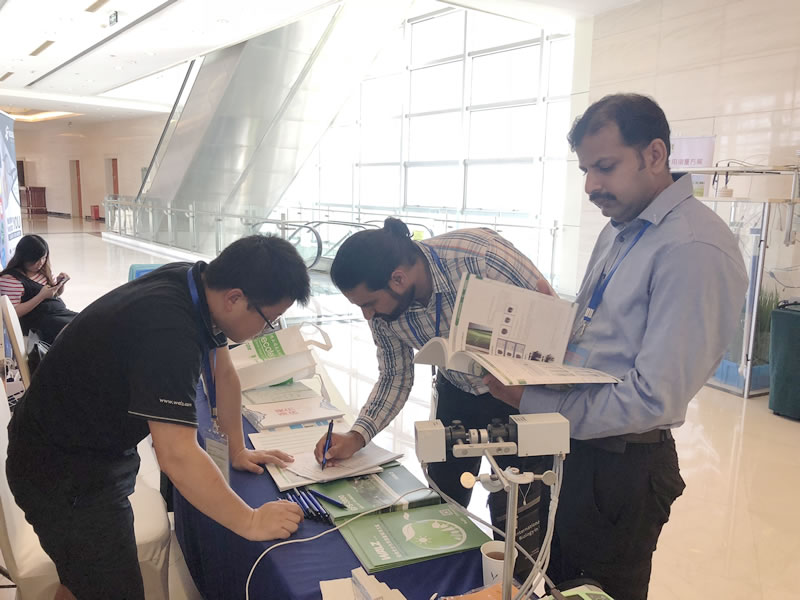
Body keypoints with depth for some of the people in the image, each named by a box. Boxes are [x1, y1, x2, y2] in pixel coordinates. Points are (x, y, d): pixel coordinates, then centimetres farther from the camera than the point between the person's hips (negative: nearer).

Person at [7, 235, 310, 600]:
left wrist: (238, 450, 5)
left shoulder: (200, 283, -9)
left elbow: (222, 371, 4)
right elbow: (176, 457, -38)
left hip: (106, 451, 9)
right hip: (62, 472, -8)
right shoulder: (166, 327, -36)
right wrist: (252, 522, -28)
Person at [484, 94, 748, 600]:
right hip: (575, 445, 8)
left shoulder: (694, 249, -23)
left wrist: (530, 401, -21)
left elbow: (655, 399, -26)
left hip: (623, 465, -8)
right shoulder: (619, 230, 8)